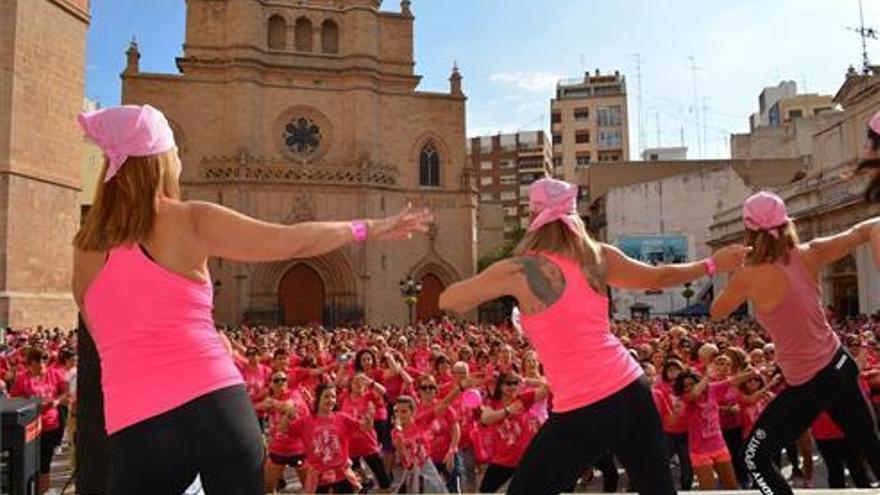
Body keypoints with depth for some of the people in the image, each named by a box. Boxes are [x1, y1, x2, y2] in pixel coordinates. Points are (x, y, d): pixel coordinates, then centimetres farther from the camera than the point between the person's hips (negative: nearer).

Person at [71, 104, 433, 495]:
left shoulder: (86, 248, 10)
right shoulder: (192, 221, 0)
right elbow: (292, 242, 1)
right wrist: (369, 229, 13)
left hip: (137, 428, 2)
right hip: (215, 405, -2)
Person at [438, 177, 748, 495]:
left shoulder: (519, 271, -9)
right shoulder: (597, 256, 3)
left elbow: (448, 302, 0)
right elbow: (659, 278, 17)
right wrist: (713, 264, 32)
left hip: (582, 413, -5)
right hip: (631, 390, 6)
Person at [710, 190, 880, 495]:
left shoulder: (750, 277, -20)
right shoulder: (808, 256, -6)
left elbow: (716, 313, -2)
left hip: (809, 386, -7)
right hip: (840, 366, 7)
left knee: (756, 460, 6)